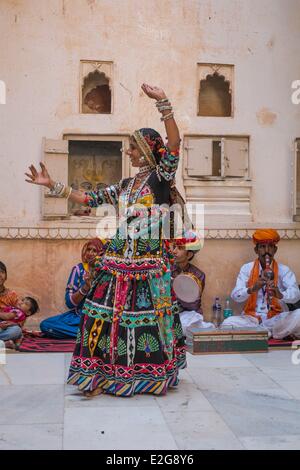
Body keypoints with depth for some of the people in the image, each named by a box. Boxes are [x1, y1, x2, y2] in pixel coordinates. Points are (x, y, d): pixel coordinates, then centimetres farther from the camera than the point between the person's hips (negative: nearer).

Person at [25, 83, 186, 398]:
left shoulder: (161, 176, -2)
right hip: (119, 259, 6)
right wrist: (52, 185, 14)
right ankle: (106, 375, 12)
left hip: (149, 261, -6)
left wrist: (163, 103, -26)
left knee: (151, 315, -1)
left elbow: (174, 143, -18)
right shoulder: (125, 186, 16)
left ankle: (156, 377, 15)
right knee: (111, 313, 3)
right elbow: (89, 199, 17)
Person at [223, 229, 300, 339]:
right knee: (228, 323, -28)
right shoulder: (247, 268, 4)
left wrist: (280, 295, -37)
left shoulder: (284, 270, 3)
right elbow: (235, 295, -8)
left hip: (276, 319, -1)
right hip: (252, 319, 1)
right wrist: (252, 289, -29)